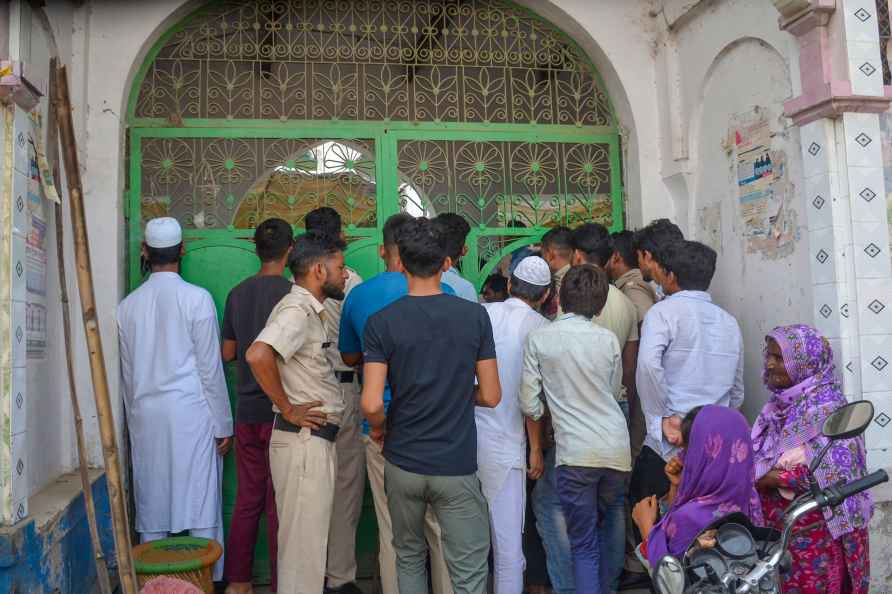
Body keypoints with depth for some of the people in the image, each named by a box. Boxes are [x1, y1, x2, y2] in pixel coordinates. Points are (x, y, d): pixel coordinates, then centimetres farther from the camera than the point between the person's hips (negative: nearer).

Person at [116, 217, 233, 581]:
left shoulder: (129, 305, 6)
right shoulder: (197, 298, -7)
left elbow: (127, 374, 12)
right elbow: (210, 369, -6)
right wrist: (223, 425, 0)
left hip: (145, 417, 4)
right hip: (190, 414, -4)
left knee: (152, 508, 10)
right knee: (199, 506, 2)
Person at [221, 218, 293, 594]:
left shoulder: (238, 293, 6)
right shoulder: (290, 292, -12)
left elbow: (228, 353, 13)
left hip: (247, 412, 6)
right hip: (279, 412, -5)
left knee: (247, 499, 15)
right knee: (279, 505, 3)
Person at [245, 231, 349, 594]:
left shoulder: (310, 310, 13)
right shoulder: (297, 310, -17)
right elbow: (257, 355, -33)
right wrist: (288, 409, -21)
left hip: (316, 440, 10)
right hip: (304, 440, -10)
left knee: (311, 534, 19)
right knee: (304, 538, 0)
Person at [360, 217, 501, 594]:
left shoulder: (381, 323, -9)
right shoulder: (474, 315, -7)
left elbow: (371, 404, -16)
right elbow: (491, 396, -4)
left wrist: (378, 429, 6)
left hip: (403, 463, 1)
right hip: (457, 466, -1)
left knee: (409, 557, 22)